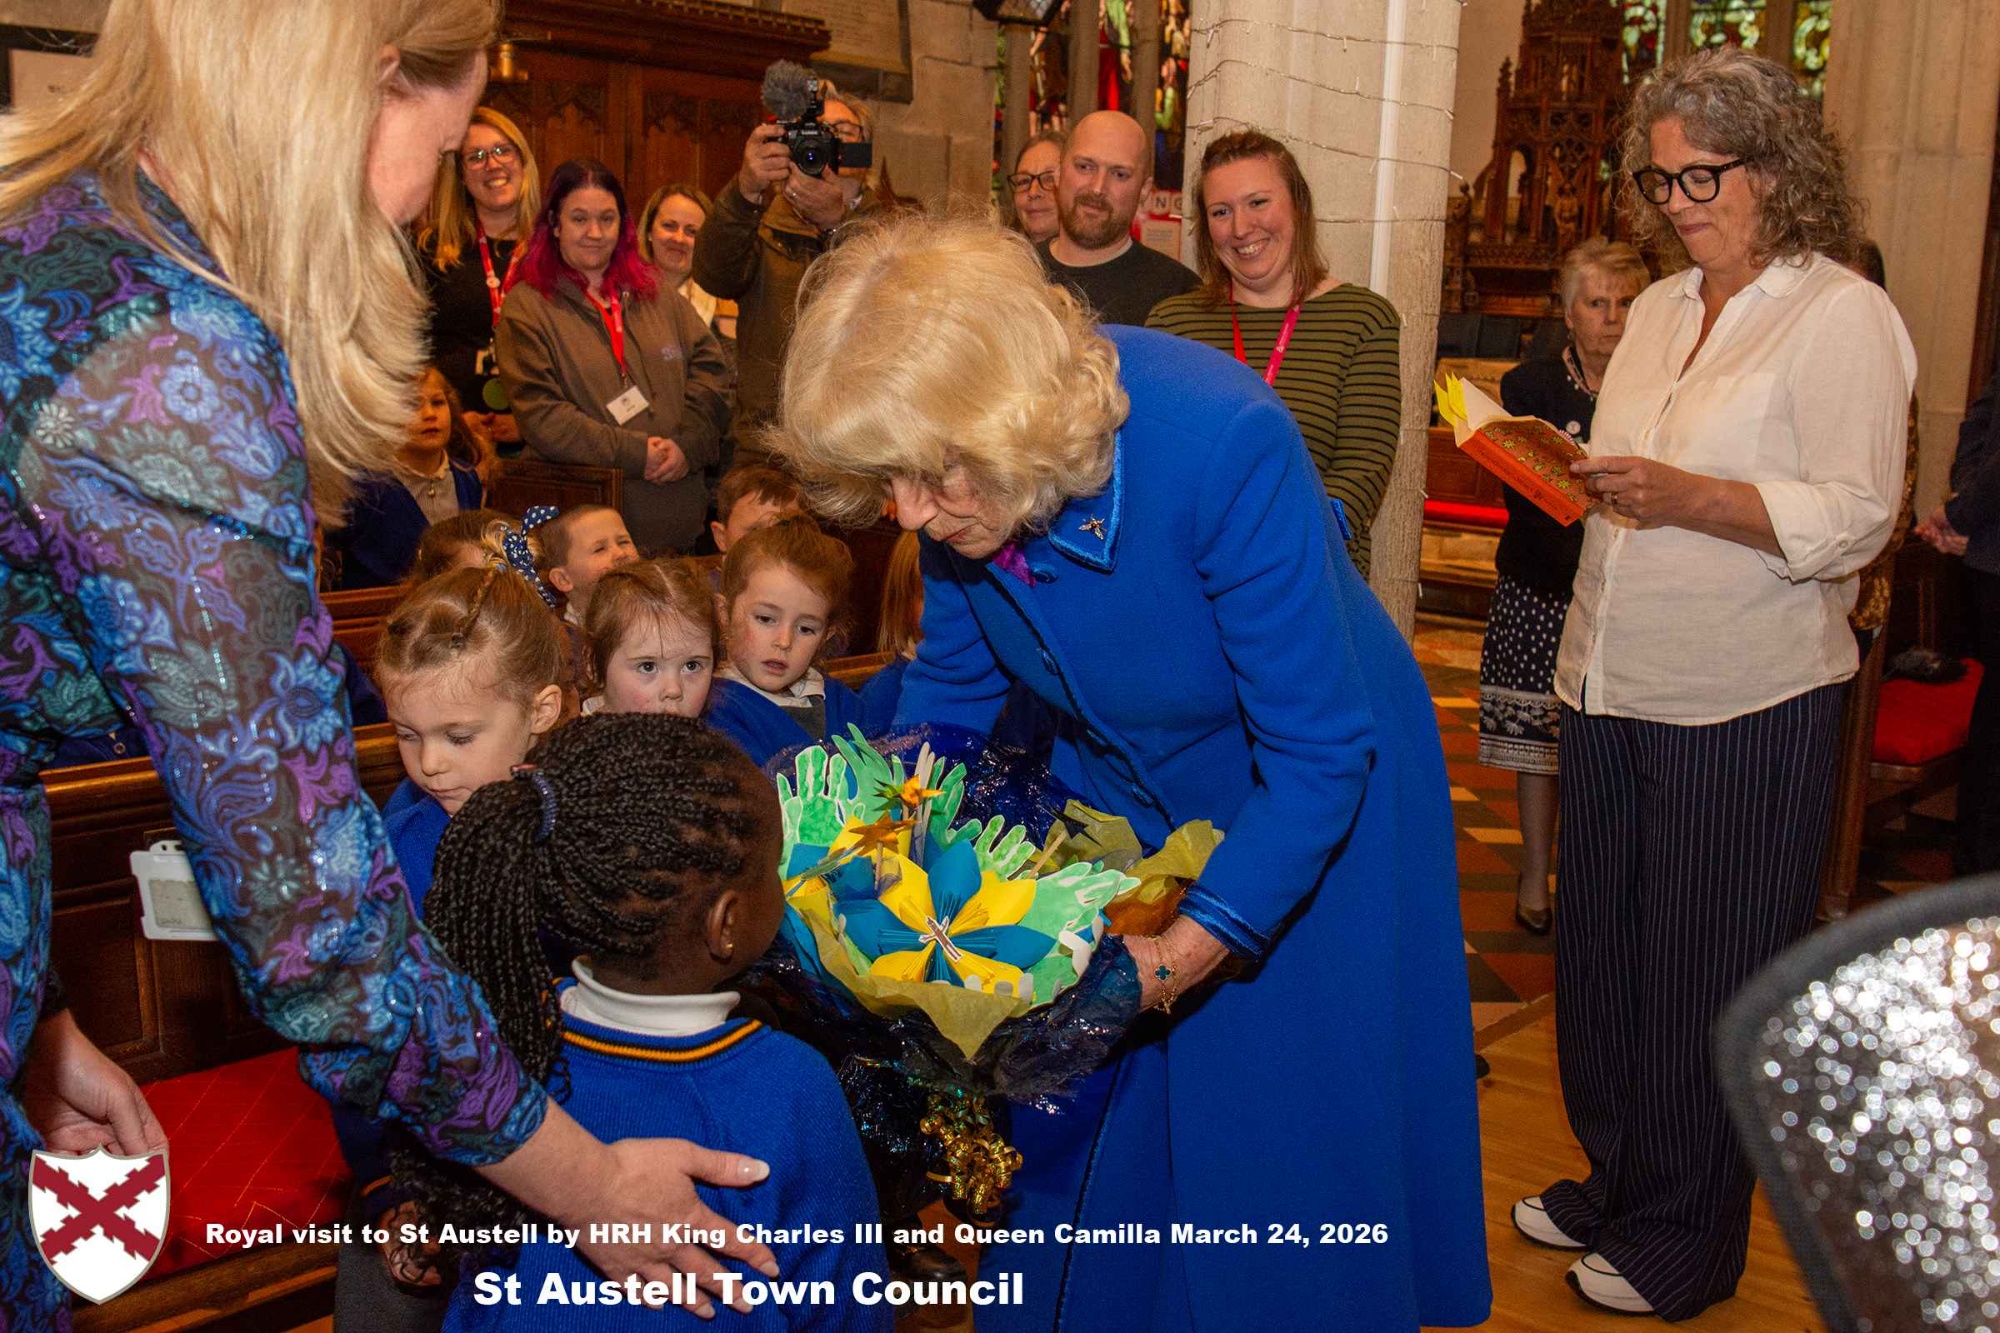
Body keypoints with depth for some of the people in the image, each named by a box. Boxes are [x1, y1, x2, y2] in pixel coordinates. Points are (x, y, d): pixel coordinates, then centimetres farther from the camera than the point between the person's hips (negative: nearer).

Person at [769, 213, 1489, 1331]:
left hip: (1312, 805, -4)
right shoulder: (961, 485, -19)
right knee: (1076, 1126, 15)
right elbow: (952, 686, -2)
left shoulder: (1224, 442, -37)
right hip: (1114, 796, 5)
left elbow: (1320, 752, -30)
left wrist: (1189, 948, -34)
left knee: (1288, 1142, 7)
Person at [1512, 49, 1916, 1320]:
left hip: (1744, 706, -6)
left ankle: (1684, 1246, 21)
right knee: (1603, 955, 13)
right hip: (1612, 688, 7)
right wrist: (1570, 475, 2)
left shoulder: (1841, 314, -7)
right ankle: (1616, 1185, 32)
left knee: (1707, 979, 5)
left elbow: (1854, 517, -15)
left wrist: (1686, 498, -25)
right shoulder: (1659, 310, 14)